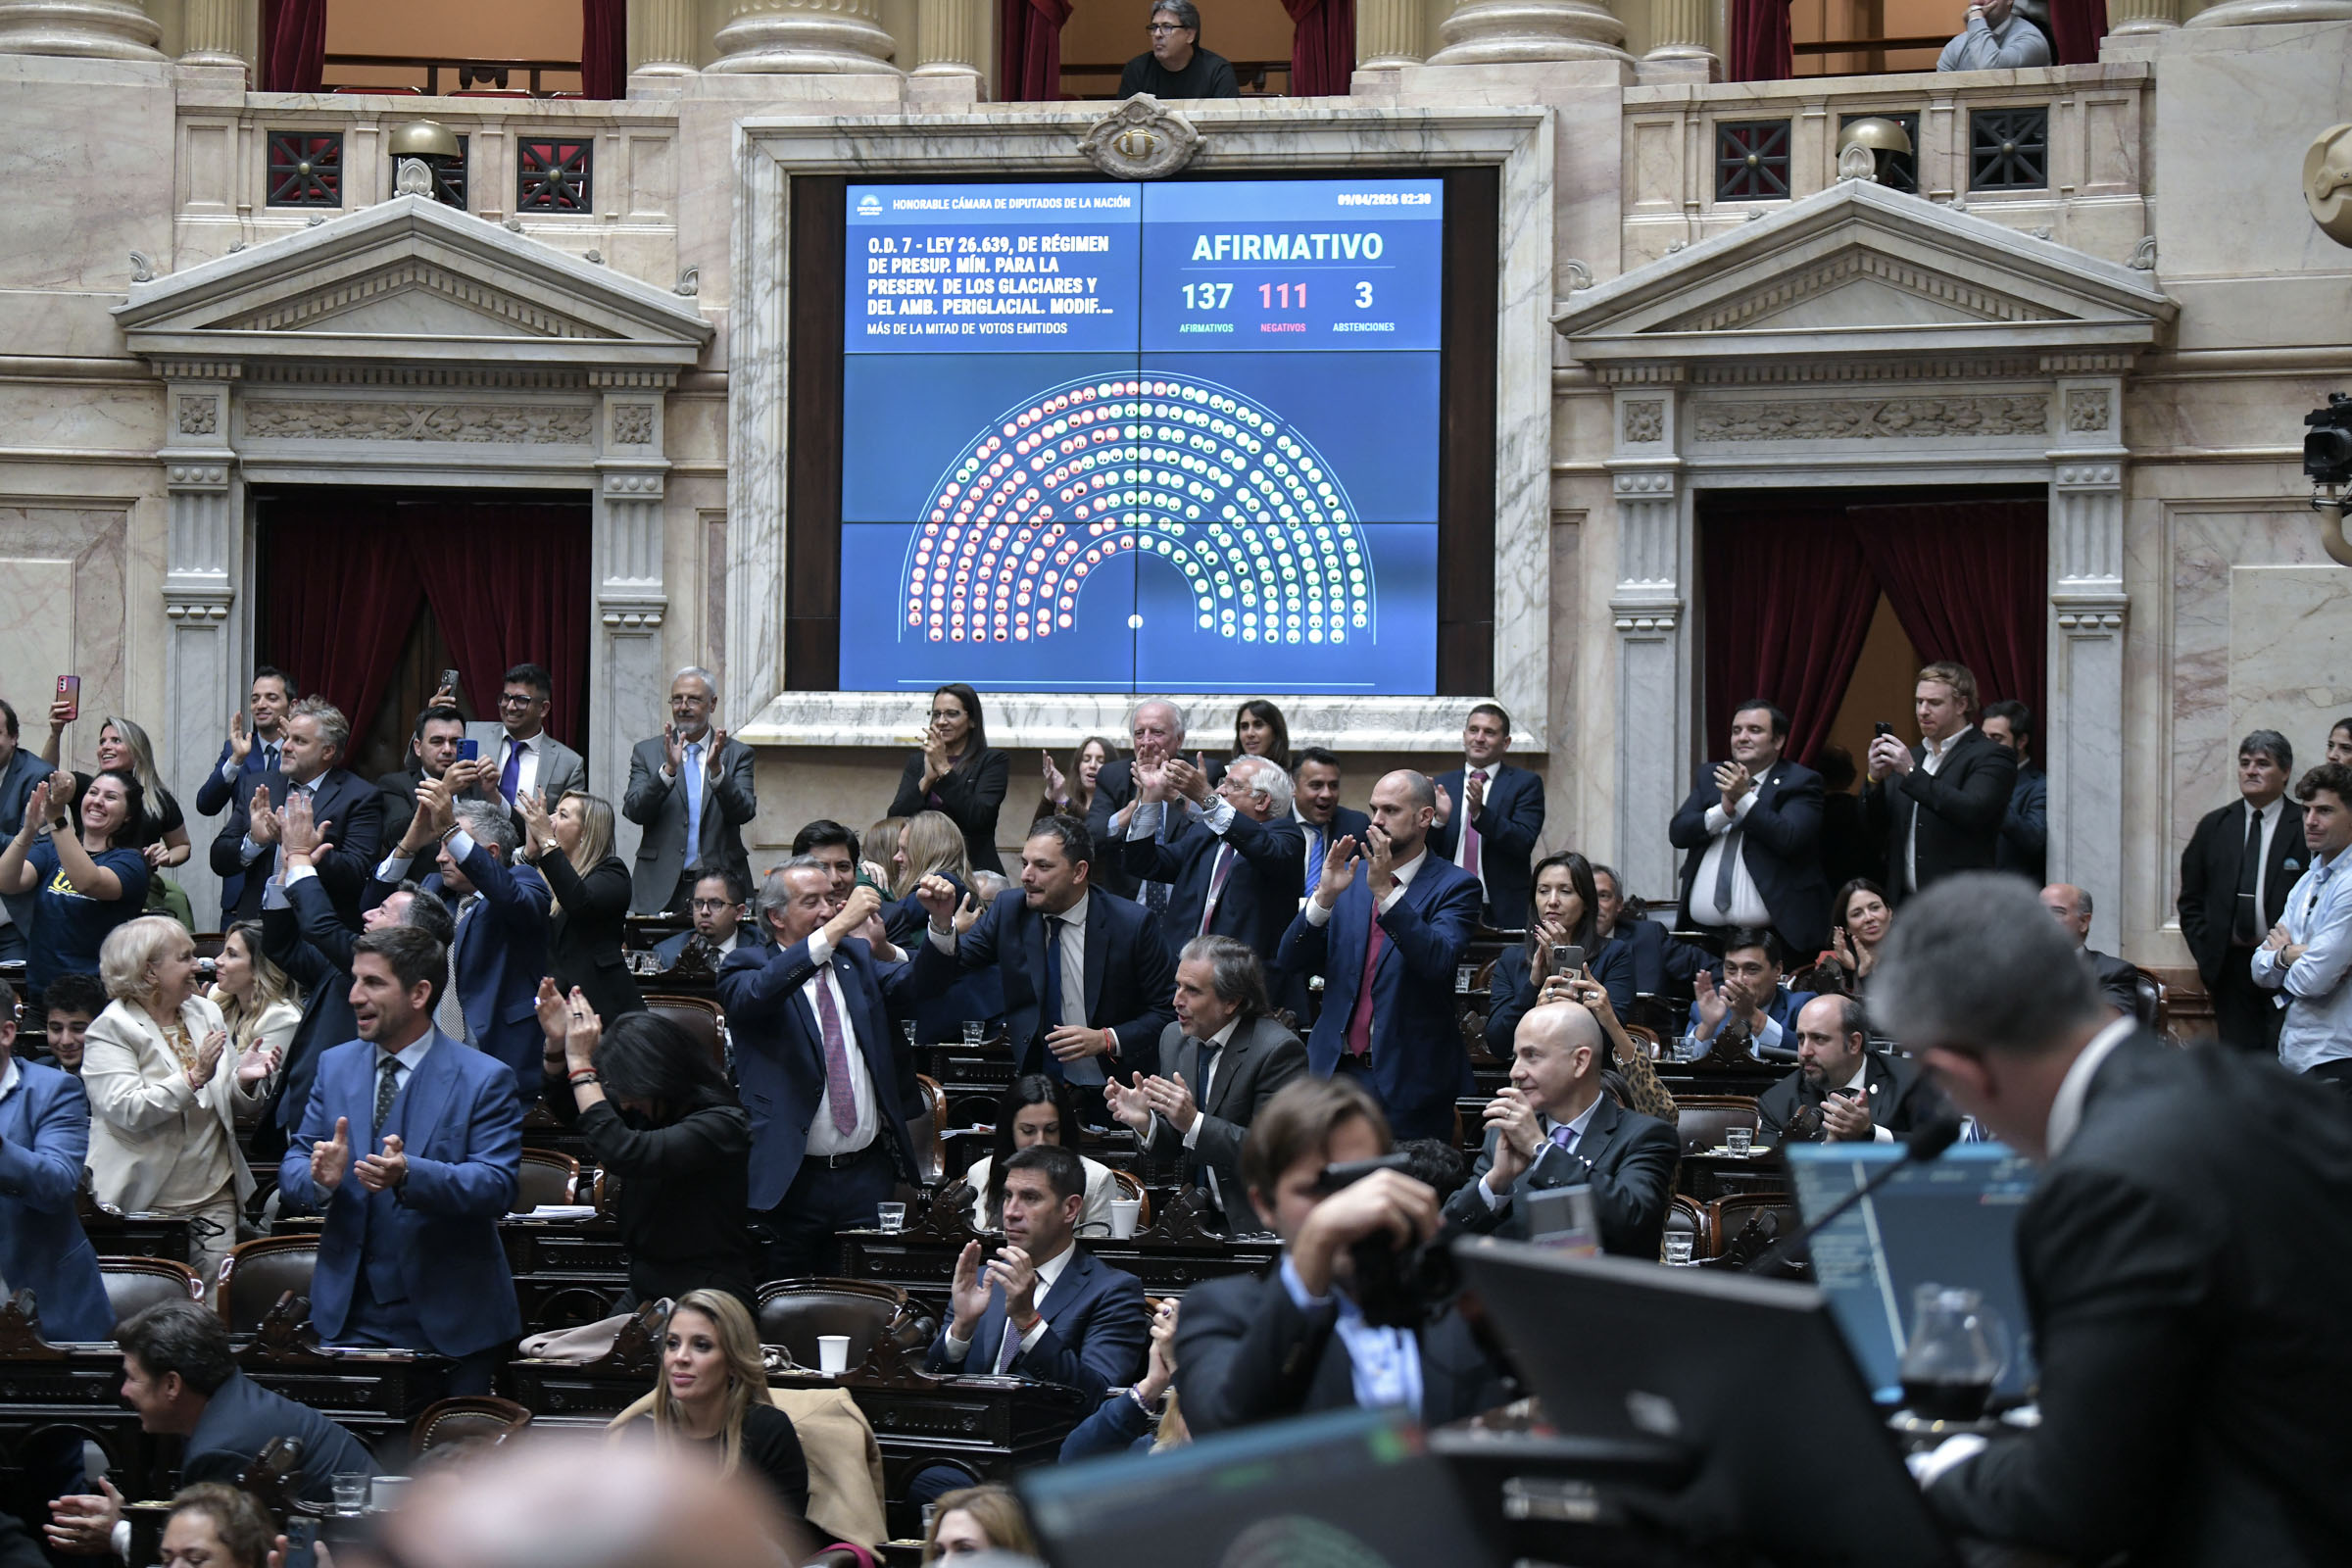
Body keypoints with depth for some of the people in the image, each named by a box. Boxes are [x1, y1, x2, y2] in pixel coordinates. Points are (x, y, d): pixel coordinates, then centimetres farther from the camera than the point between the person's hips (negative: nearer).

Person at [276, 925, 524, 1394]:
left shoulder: (485, 1078, -6)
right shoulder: (334, 1066, 10)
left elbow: (499, 1184, -16)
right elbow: (293, 1165, 7)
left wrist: (410, 1174, -32)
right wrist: (321, 1178, -18)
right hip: (350, 1315, 4)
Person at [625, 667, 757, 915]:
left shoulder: (737, 754, 8)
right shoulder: (646, 752, 10)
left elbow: (744, 812, -4)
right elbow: (633, 811, -4)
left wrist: (716, 769, -19)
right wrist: (669, 769, -18)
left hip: (721, 883, 0)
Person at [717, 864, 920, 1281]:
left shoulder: (856, 957, 14)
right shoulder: (746, 968, -1)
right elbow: (758, 992, -24)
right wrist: (839, 926, -30)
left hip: (870, 1175, 4)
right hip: (791, 1180, -4)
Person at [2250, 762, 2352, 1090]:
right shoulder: (2307, 883, 15)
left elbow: (2315, 979, -18)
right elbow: (2262, 973, 14)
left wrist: (2282, 954, 2)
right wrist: (2288, 955, -8)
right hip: (2292, 1057, 8)